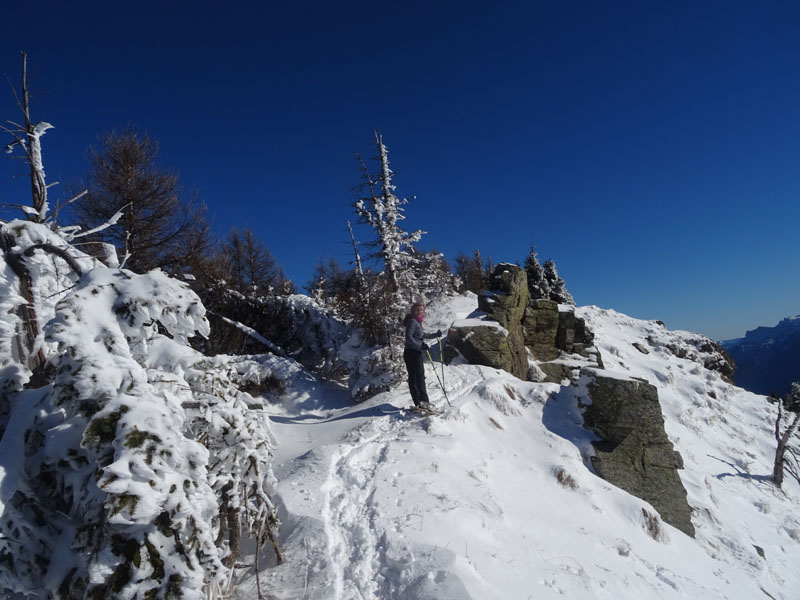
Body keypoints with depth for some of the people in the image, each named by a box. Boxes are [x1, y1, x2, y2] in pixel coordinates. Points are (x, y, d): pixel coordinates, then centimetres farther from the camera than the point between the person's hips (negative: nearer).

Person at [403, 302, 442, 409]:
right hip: (412, 353, -10)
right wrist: (420, 346, -25)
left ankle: (419, 402, 15)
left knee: (413, 378, 10)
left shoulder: (417, 322, 18)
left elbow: (422, 335, 31)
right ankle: (423, 400, -15)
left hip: (416, 353, 10)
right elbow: (408, 337, -21)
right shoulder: (412, 321, -11)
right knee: (419, 376, -12)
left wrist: (436, 335, 29)